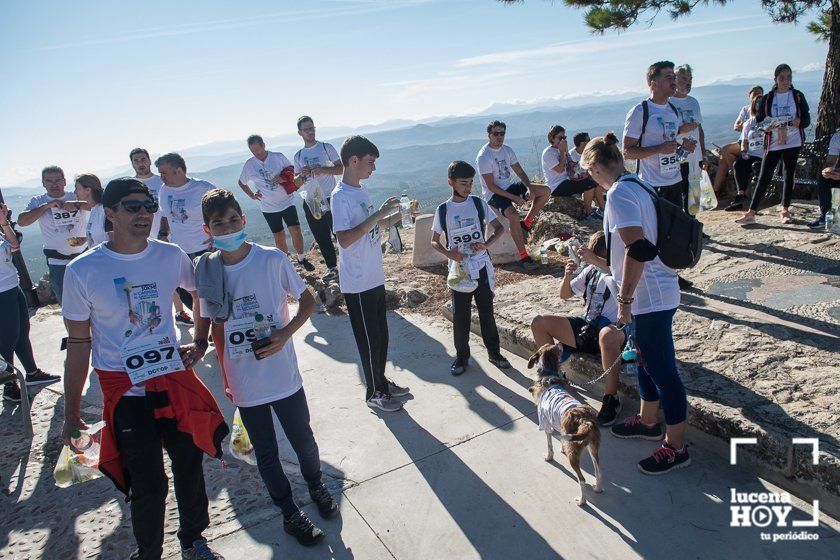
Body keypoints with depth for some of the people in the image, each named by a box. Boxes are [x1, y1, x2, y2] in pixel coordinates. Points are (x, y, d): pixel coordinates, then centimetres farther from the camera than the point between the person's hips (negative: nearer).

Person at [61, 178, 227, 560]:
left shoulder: (170, 256, -3)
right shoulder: (83, 270, -11)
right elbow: (79, 344, -5)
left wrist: (199, 343, 7)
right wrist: (71, 413, -3)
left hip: (175, 378, 3)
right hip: (126, 392, -3)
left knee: (190, 467, 16)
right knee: (148, 485, 5)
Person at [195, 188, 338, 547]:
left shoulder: (272, 259, -13)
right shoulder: (207, 270, -6)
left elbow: (308, 301, -3)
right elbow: (217, 326, 4)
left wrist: (285, 333, -19)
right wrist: (226, 377, 8)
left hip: (283, 375, -1)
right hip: (244, 383, 1)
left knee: (303, 440, 18)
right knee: (266, 453, 16)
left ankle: (316, 485, 49)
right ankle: (289, 511, 39)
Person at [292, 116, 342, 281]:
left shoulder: (326, 147, 1)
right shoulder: (298, 155, 11)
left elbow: (341, 169, -5)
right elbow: (296, 183, 12)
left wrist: (322, 170, -20)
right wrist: (302, 176, -11)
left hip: (330, 198, -4)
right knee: (322, 237, 8)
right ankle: (332, 268, 19)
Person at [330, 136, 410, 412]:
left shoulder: (362, 190, 10)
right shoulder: (340, 197, -18)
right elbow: (345, 239, -28)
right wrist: (378, 214, -28)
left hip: (374, 277, 9)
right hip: (358, 283, -8)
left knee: (381, 335, 19)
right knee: (369, 339, 5)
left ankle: (381, 381, 37)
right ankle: (374, 393, 21)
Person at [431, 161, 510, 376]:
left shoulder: (479, 203, -1)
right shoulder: (443, 210, -1)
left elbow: (500, 228, 3)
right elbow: (434, 241, 5)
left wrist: (485, 244, -15)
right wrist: (449, 253, -15)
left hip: (481, 267, 1)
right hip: (459, 270, 0)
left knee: (487, 312, 10)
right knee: (460, 316, 6)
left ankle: (494, 352, 25)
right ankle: (461, 356, 20)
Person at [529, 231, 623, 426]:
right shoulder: (590, 270, 11)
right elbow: (565, 294, 15)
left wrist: (594, 259, -38)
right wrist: (567, 275, -7)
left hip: (615, 329, -6)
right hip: (587, 327, 6)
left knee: (607, 335, -44)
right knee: (538, 323, -5)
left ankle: (611, 398, -26)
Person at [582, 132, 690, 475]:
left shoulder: (619, 194, -19)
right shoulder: (640, 184, 10)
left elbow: (637, 250, -27)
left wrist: (624, 300, -21)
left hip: (650, 296, -10)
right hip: (657, 292, 10)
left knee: (662, 369, 2)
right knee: (647, 360, 23)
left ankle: (676, 447, 16)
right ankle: (648, 421, 41)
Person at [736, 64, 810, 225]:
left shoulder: (798, 96, 5)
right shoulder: (767, 99, 5)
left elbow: (806, 120, 2)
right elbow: (759, 121, 2)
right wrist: (773, 126, -18)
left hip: (793, 142, 1)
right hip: (773, 143, -1)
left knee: (789, 175, 5)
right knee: (764, 177, -4)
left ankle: (785, 210, 14)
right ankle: (751, 213, -5)